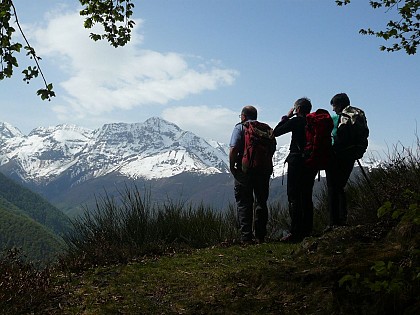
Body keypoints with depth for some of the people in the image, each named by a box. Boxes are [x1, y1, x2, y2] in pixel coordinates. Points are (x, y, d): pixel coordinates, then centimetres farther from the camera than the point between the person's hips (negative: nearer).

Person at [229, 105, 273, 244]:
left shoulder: (240, 127, -3)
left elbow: (234, 149, -15)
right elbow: (273, 147, 7)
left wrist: (232, 166, -5)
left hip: (244, 169, -4)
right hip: (264, 169, 4)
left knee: (244, 203, 2)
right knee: (261, 202, 13)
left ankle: (246, 237, -2)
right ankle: (260, 235, 16)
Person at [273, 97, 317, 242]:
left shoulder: (296, 121, -9)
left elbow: (276, 132, -3)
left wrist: (286, 116, 5)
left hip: (297, 162, -6)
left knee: (294, 198, -4)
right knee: (307, 197, 12)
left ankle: (295, 232, -7)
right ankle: (307, 231, 14)